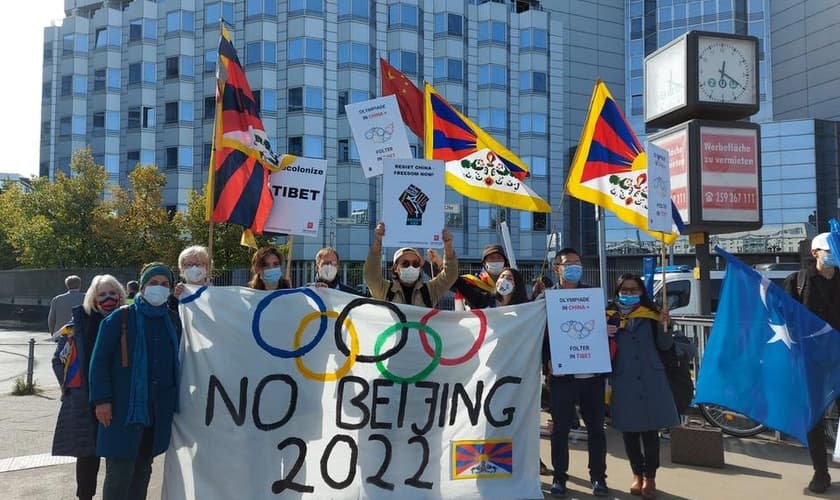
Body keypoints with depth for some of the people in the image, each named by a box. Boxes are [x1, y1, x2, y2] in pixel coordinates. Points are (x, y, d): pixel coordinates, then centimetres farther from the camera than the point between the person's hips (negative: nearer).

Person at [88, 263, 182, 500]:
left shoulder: (173, 320, 8)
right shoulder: (120, 318, -5)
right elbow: (99, 360, -6)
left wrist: (176, 398, 12)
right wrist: (102, 399, -11)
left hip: (159, 409, 5)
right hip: (124, 408, -5)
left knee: (143, 469, 15)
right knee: (119, 473, -5)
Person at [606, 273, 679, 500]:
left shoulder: (650, 314, 4)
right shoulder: (609, 316, 4)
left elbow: (665, 346, 3)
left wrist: (663, 326, -15)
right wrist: (604, 335, -14)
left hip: (650, 380, -1)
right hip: (623, 382, 1)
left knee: (650, 431, 1)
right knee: (629, 431, 8)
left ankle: (650, 477, 14)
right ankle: (637, 475, 25)